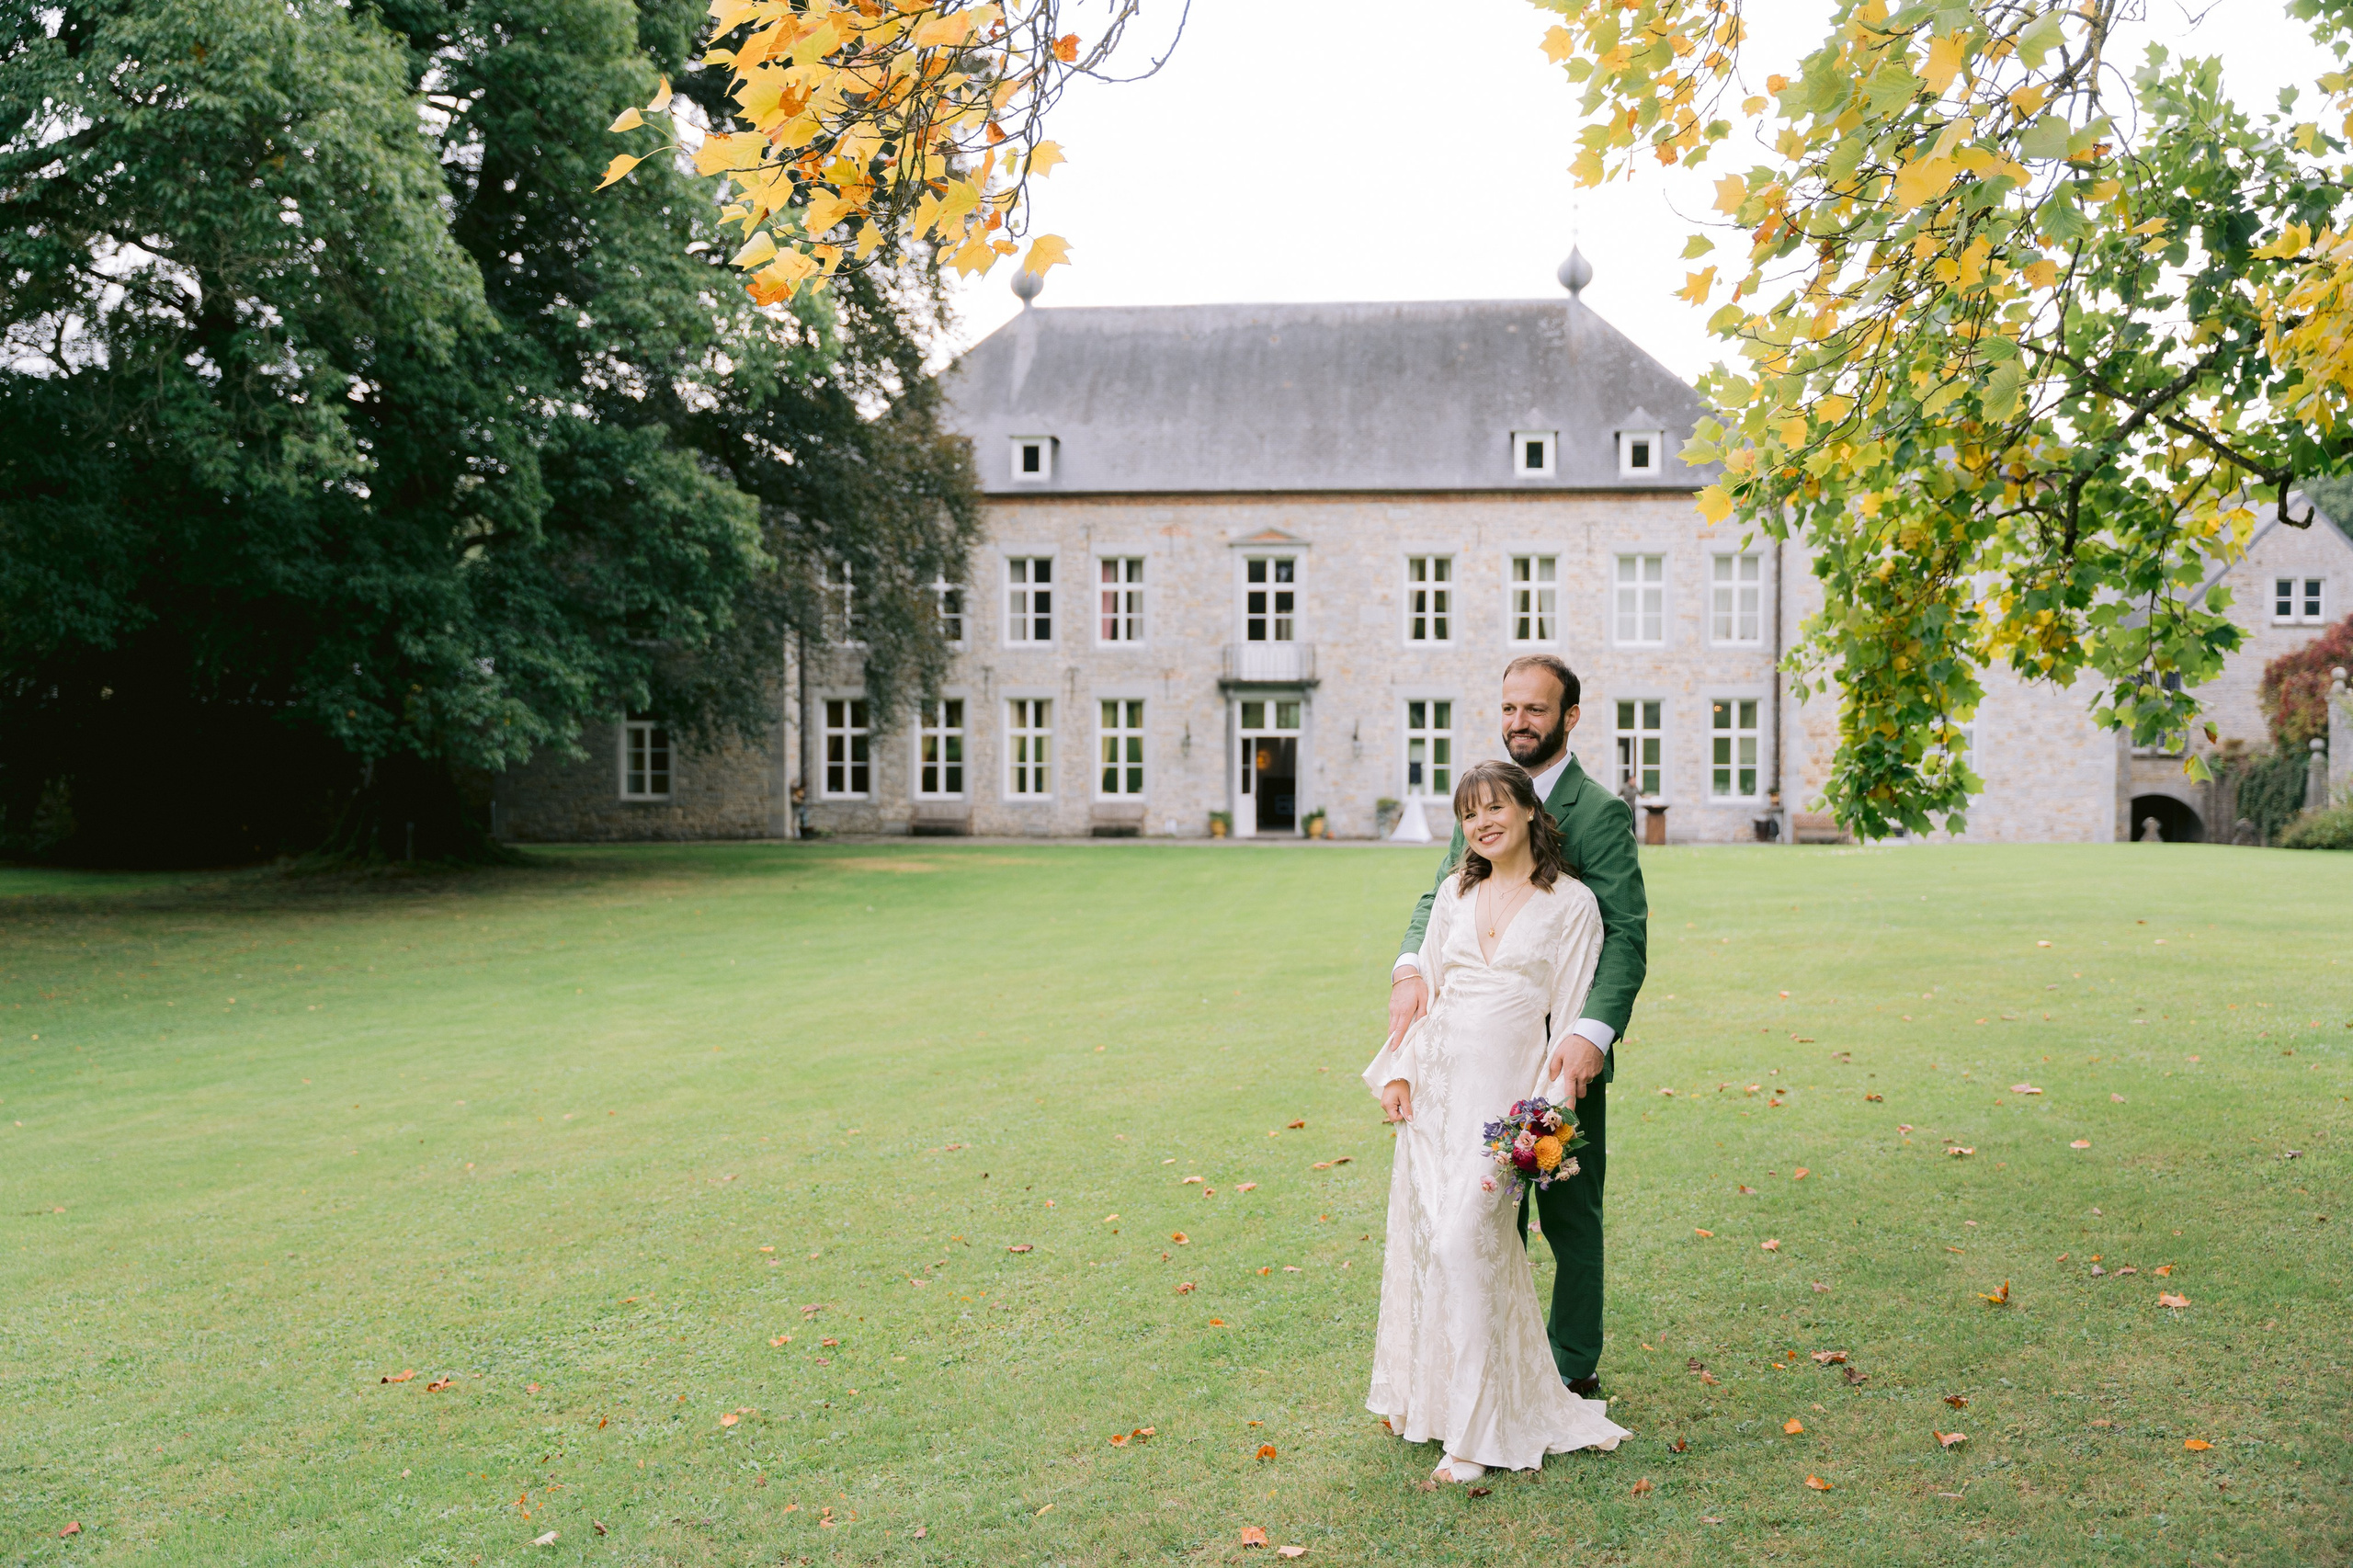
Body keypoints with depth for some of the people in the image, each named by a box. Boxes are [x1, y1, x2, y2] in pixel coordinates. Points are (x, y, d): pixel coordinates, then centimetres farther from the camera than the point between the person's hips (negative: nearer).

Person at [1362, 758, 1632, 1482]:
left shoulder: (1571, 903, -1)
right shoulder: (1456, 893, 12)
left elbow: (1570, 1017, -4)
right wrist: (1397, 1070, 4)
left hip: (1505, 1085, -5)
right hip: (1434, 1081, 5)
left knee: (1464, 1240, -13)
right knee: (1423, 1234, 6)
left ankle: (1478, 1429, -3)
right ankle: (1424, 1396, 22)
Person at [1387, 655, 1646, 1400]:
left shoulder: (1602, 812, -10)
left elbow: (1627, 934, -17)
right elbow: (1440, 896, 5)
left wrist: (1591, 1032, -30)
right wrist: (1410, 968, -16)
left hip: (1564, 1053, -5)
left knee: (1570, 1214, 8)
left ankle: (1573, 1368, 24)